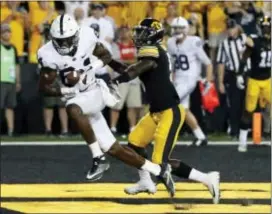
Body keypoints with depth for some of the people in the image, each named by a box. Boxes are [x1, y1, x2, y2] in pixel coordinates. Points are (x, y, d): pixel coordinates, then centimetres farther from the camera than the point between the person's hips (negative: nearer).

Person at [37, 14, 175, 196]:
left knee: (73, 110, -36)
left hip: (95, 93, -2)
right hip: (76, 98, 2)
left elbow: (105, 55, 8)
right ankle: (159, 171, 13)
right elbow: (44, 87, -8)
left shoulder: (86, 37, -9)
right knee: (113, 149, 0)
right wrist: (63, 91, -25)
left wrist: (92, 68, -13)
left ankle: (98, 158, -25)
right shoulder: (49, 55, -13)